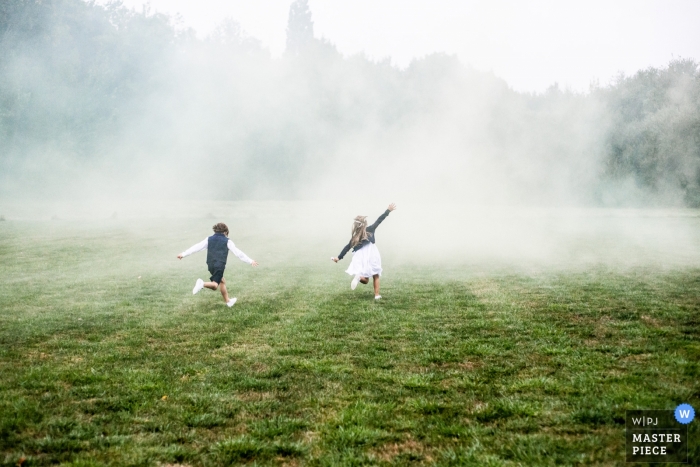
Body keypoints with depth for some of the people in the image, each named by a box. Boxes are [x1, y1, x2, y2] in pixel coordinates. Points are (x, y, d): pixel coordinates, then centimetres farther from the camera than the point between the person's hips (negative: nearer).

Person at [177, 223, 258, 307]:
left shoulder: (209, 239, 11)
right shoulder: (227, 241, 2)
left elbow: (197, 247, 8)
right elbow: (238, 252, 2)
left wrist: (183, 254, 11)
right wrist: (250, 261, 8)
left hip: (211, 265, 6)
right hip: (220, 265, -6)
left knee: (222, 281, 23)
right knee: (214, 286, -9)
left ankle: (228, 301, 30)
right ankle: (202, 284, -36)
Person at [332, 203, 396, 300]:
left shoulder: (355, 236, 8)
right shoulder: (370, 229, 1)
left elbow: (347, 247, 7)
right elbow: (379, 220, 4)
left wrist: (339, 257, 13)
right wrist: (388, 210, 9)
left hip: (361, 257, 2)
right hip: (371, 255, -2)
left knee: (365, 280, 10)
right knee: (376, 276, 16)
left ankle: (358, 276, -24)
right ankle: (377, 295, 4)